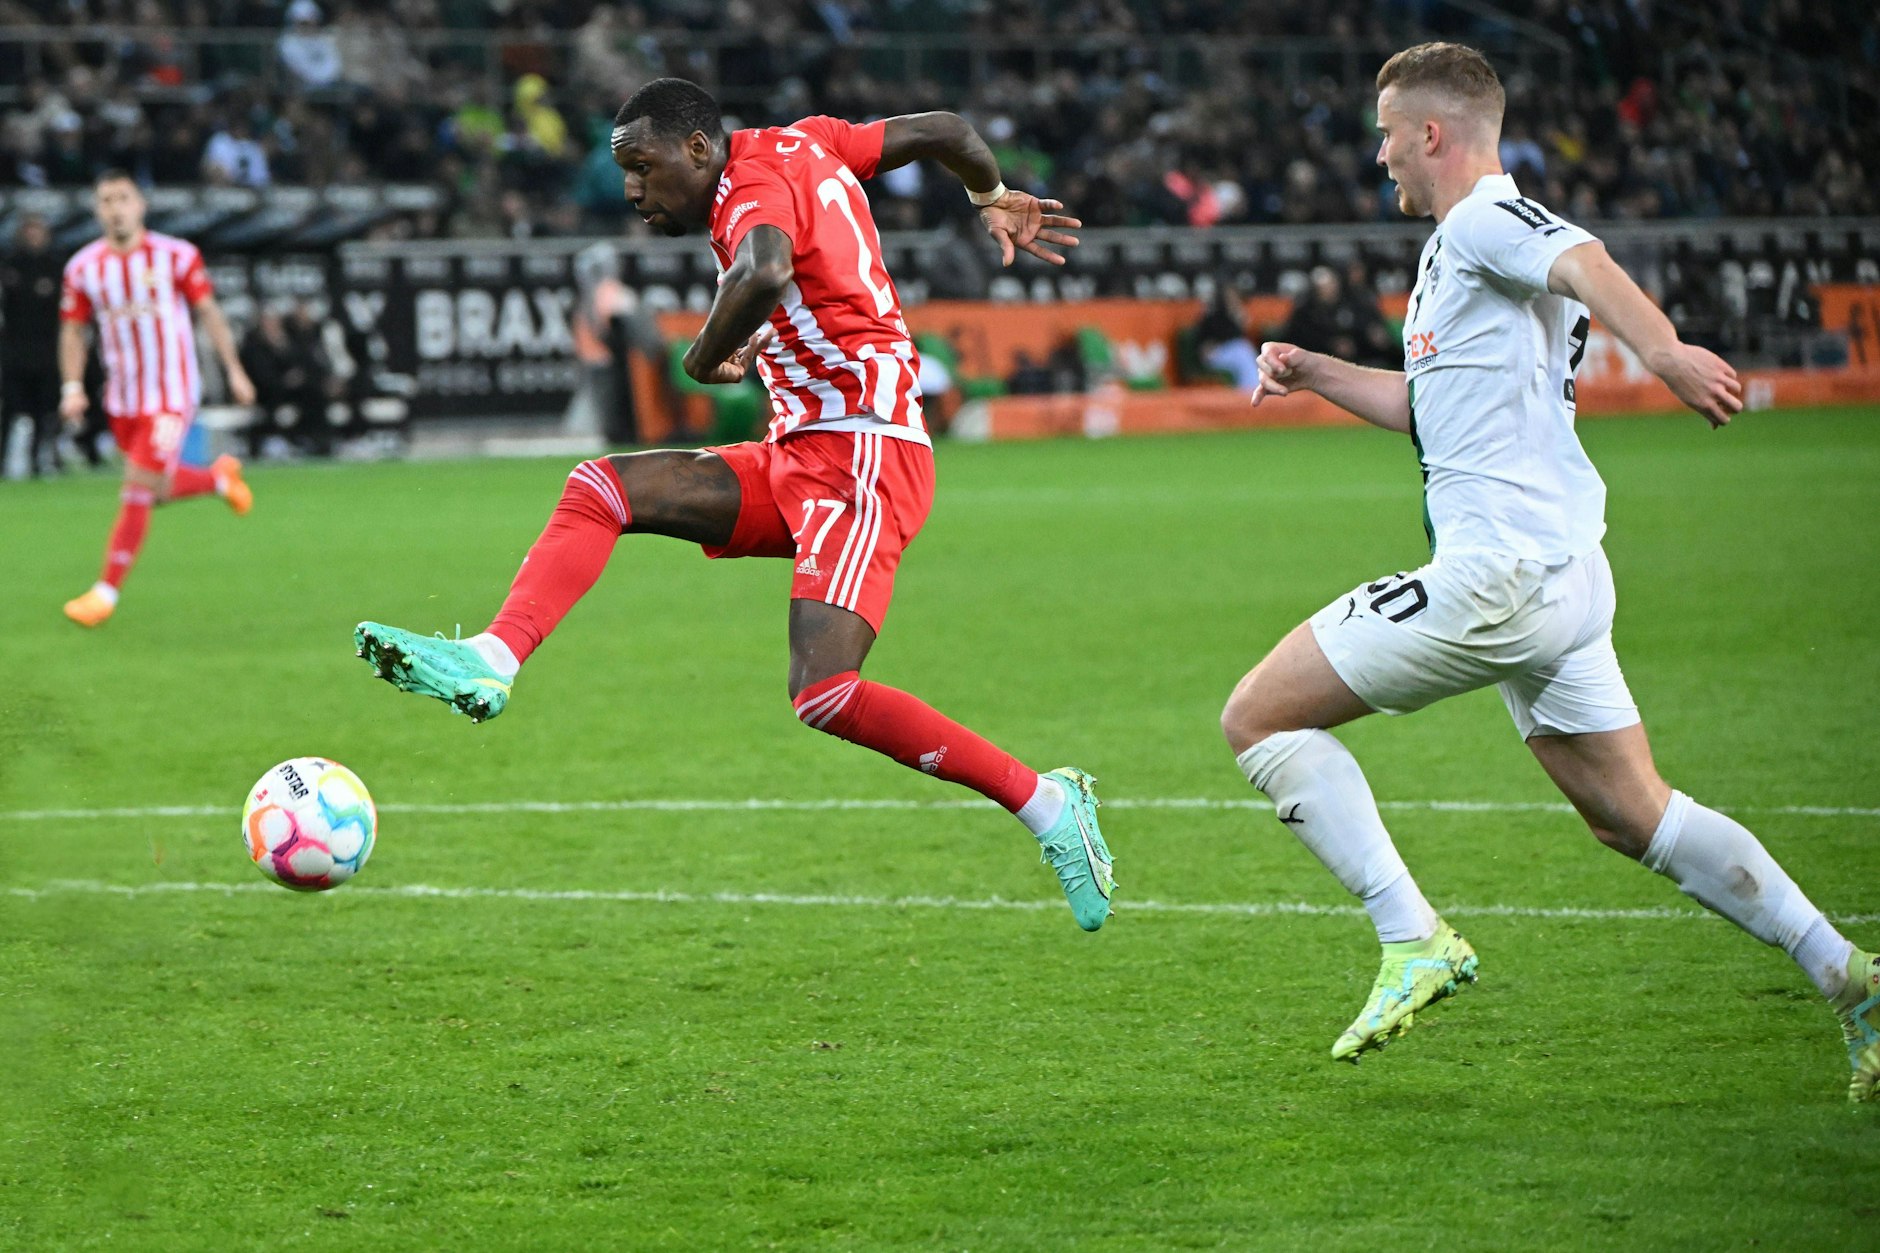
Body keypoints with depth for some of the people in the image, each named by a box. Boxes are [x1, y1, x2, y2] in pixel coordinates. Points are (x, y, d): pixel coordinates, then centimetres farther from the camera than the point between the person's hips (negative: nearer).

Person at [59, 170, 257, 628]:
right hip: (122, 398, 4)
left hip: (171, 394, -4)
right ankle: (220, 477, 44)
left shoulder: (176, 256, -7)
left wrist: (234, 369, 1)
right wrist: (72, 388, -3)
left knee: (139, 488, -12)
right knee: (158, 489, 13)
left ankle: (107, 591, -5)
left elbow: (208, 312, 2)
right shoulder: (83, 268, 1)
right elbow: (73, 330, 9)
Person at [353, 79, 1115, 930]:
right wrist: (995, 200, 44)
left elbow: (766, 271, -35)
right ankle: (492, 661, -15)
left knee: (823, 696, -21)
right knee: (601, 488, 0)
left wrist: (705, 357, -17)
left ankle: (1047, 803, -10)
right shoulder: (804, 144, 15)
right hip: (800, 454, 10)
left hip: (864, 454, -10)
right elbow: (946, 132, 25)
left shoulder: (756, 186, -11)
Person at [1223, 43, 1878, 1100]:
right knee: (1632, 815, 13)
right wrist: (1316, 372, 28)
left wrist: (1661, 349, -50)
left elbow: (1582, 261, -31)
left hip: (1501, 569, -10)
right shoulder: (1452, 249, 23)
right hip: (1564, 575, 10)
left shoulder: (1485, 221, -8)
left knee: (1259, 718, -5)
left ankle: (1415, 940, -12)